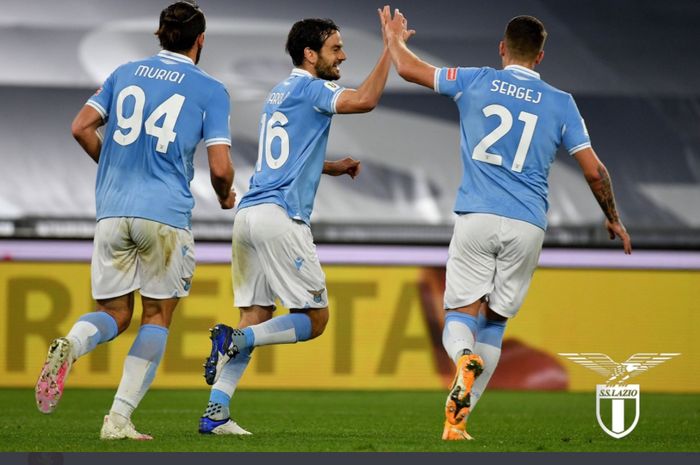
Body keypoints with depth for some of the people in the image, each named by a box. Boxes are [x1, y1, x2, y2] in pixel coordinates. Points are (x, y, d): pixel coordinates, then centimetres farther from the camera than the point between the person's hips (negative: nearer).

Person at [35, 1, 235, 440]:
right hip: (166, 215, -3)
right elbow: (220, 168, -4)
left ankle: (70, 346, -23)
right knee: (157, 317, 9)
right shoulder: (210, 90, 1)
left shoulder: (125, 73, 13)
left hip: (112, 211, 3)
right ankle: (119, 418, -3)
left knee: (115, 314, 12)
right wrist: (225, 198, 18)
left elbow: (82, 128, 9)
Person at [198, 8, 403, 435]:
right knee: (315, 318, -2)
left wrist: (331, 167, 26)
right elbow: (365, 100, -20)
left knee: (257, 317, 8)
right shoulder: (310, 88, -4)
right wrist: (390, 49, -11)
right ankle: (236, 339, -17)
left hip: (249, 214, 9)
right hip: (280, 217, -9)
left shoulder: (279, 93, 23)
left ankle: (217, 412, -1)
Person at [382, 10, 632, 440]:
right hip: (528, 226, 1)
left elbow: (408, 68, 12)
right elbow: (594, 170, 7)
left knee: (462, 311, 3)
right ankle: (459, 418, 3)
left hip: (477, 218, -1)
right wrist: (613, 219, 22)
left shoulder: (476, 82, 5)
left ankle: (464, 357, -33)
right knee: (495, 321, 11)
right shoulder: (561, 103, 6)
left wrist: (394, 37, 34)